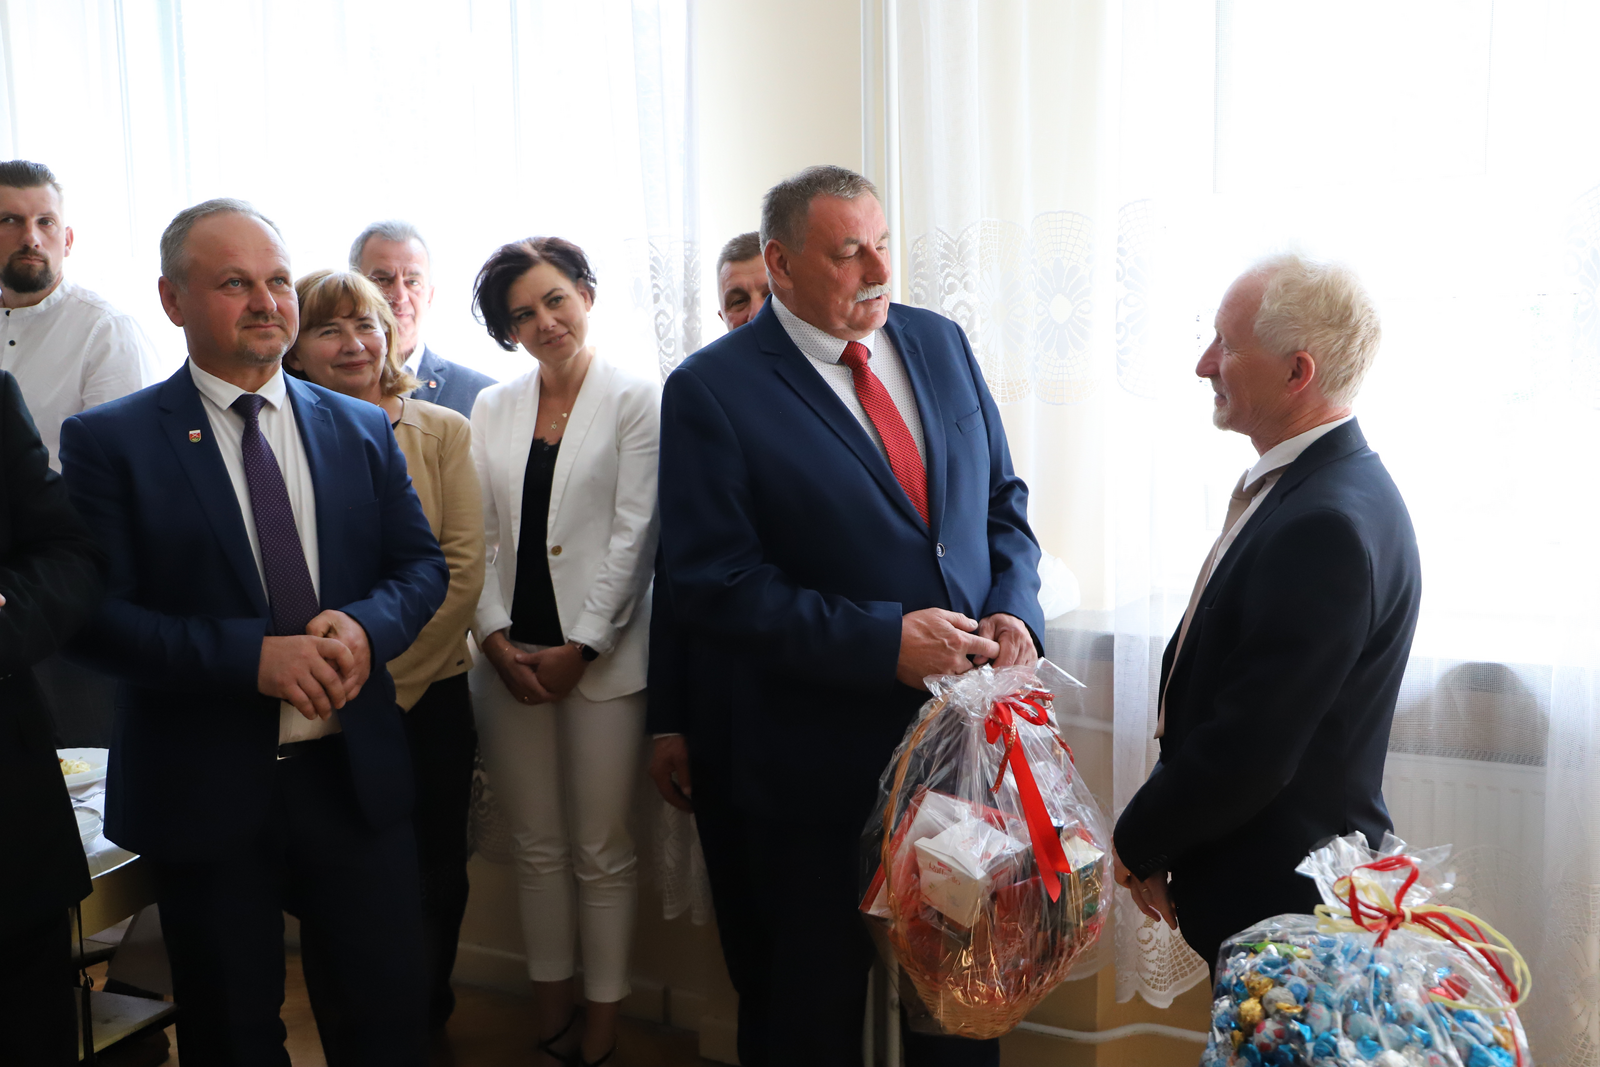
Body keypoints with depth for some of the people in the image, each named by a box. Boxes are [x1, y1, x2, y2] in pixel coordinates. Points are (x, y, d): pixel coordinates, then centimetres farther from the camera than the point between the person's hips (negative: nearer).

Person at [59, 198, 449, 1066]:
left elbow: (421, 564, 7)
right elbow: (95, 614, -11)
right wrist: (253, 656, -23)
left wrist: (365, 628, -15)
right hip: (203, 790, -2)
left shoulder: (361, 430, 7)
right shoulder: (107, 441, -4)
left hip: (355, 773, 3)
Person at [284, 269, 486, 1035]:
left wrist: (391, 675, -7)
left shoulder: (443, 432, 1)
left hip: (429, 694, 1)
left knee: (436, 879, 10)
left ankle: (426, 1027, 33)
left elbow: (464, 570, -3)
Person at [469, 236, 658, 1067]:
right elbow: (477, 536, 8)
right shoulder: (492, 409, 11)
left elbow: (632, 536, -8)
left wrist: (578, 648, -11)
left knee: (601, 850, 3)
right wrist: (496, 638, -4)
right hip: (510, 657, 4)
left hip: (599, 658, -4)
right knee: (536, 846, 12)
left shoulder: (635, 401, -2)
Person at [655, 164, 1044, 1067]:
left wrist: (1014, 611, -7)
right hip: (821, 756, -4)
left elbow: (1002, 498, 11)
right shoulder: (711, 390, -12)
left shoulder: (940, 343, 5)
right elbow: (715, 582, -16)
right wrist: (883, 641, -21)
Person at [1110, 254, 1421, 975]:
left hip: (1278, 892, -9)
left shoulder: (1325, 525, -27)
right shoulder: (1311, 485, 5)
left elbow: (1249, 751, -26)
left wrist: (1139, 842, -10)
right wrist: (1158, 835, 6)